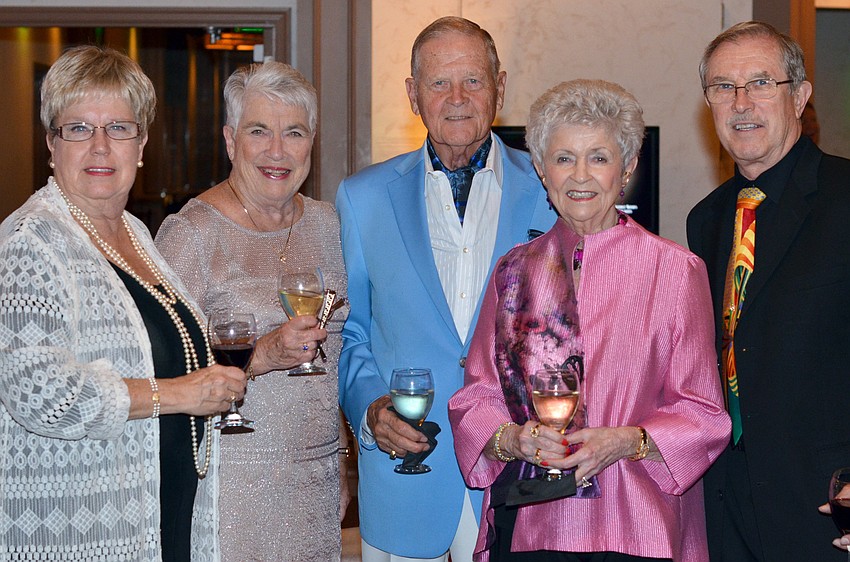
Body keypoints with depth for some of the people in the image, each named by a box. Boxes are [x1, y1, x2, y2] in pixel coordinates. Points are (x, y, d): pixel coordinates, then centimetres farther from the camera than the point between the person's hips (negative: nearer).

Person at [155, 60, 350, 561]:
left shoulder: (323, 221, 8)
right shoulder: (192, 233, -11)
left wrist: (338, 462, 15)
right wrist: (263, 356, -26)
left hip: (316, 478, 5)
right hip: (234, 478, -5)